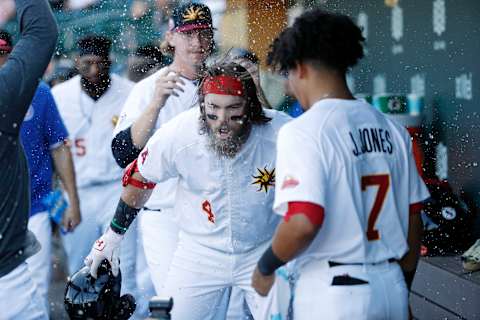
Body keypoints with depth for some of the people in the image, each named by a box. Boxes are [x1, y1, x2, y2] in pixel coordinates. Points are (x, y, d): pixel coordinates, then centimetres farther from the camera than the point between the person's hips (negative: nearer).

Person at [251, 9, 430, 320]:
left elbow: (303, 222, -22)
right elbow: (413, 219, 13)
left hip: (333, 293, -6)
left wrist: (265, 268, -4)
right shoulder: (392, 130, 9)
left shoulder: (302, 131, -11)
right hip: (391, 287, 6)